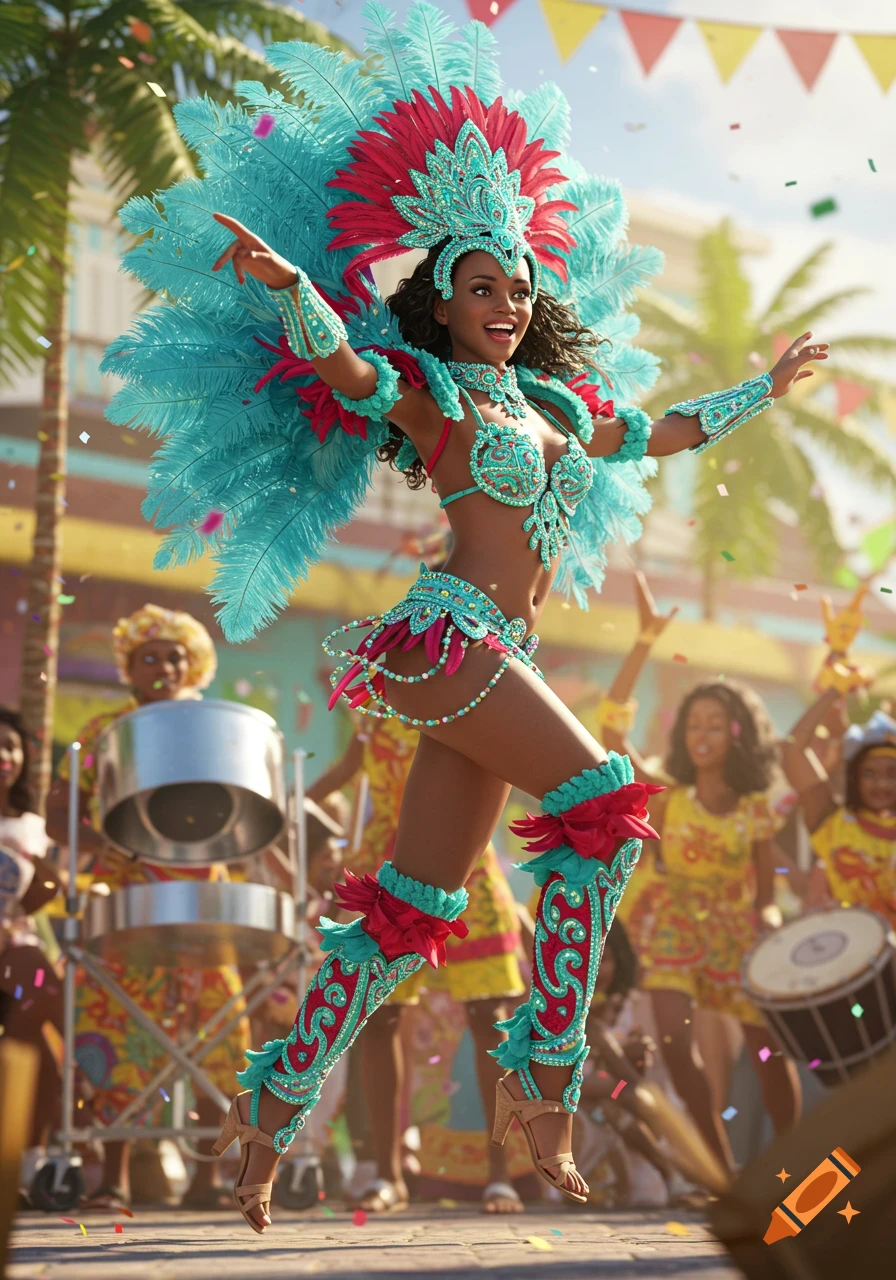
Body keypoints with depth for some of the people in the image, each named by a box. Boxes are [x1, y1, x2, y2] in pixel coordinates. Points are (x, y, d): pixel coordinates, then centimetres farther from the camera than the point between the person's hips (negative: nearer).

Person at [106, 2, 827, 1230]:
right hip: (449, 631, -7)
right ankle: (545, 1069, -10)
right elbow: (342, 367, -16)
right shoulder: (427, 391, 2)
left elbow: (666, 431, 35)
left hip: (492, 656, 7)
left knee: (414, 908, 2)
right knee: (607, 802, -16)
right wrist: (289, 283, -35)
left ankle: (275, 1104, 7)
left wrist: (768, 385, 44)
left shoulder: (556, 400, 22)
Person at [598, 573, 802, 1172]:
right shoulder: (668, 798, -5)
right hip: (675, 928, -1)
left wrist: (772, 925, -21)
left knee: (770, 1049, -1)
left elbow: (765, 897, 2)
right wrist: (647, 639, -20)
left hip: (737, 932, 1)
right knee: (676, 1040, -18)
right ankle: (725, 1168, -6)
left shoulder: (755, 809, -2)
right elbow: (612, 721, -16)